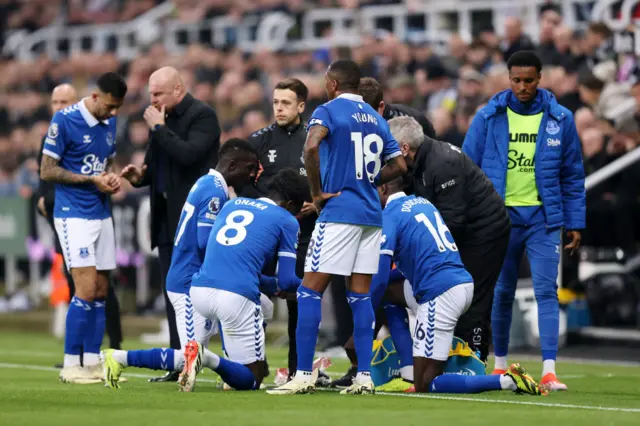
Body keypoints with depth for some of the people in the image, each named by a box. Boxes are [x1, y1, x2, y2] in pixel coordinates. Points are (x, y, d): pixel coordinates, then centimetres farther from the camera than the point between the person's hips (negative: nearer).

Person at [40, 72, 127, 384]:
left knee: (101, 291, 5)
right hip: (73, 215, -7)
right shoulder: (64, 120, -11)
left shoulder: (110, 123, 10)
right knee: (86, 290, -13)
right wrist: (91, 180, -14)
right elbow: (47, 171, -10)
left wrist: (111, 179, 1)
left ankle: (92, 362, 10)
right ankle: (71, 366, -6)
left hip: (102, 215, 7)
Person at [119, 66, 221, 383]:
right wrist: (140, 176, 2)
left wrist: (159, 128, -16)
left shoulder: (202, 115, -9)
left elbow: (188, 154, -24)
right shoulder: (161, 118, 16)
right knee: (173, 294, 9)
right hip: (168, 217, 9)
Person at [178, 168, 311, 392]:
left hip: (198, 290, 6)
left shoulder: (232, 204, 24)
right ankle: (209, 359, -23)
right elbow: (286, 281, 5)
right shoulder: (286, 221, 8)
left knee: (263, 306, 37)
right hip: (235, 297, -6)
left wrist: (272, 284, 41)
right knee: (251, 380, 7)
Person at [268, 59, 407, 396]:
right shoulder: (376, 118, 16)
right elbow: (399, 166, 17)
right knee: (360, 295, 9)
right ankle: (364, 377, 4)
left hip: (339, 211, -7)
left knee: (310, 291, -3)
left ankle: (304, 375, -7)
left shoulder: (328, 111, -4)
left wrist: (317, 192, -14)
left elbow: (311, 147, -24)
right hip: (371, 214, 7)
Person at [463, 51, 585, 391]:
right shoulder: (488, 117, -1)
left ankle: (549, 370, -14)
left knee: (547, 291, -10)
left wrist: (575, 223, 5)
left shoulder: (560, 119, 1)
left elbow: (573, 175, 7)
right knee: (502, 293, 8)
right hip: (500, 216, 1)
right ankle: (500, 365, 23)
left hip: (543, 217, 0)